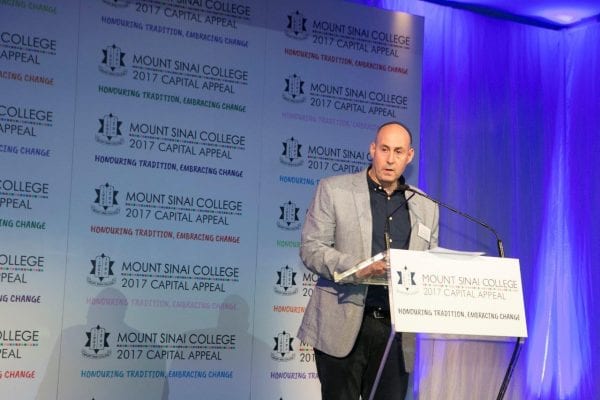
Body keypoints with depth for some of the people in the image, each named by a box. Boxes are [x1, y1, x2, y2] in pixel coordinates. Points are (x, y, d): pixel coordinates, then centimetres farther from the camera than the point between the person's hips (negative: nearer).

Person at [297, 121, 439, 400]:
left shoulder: (426, 207, 14)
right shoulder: (334, 190, 3)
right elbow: (310, 249, -3)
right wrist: (356, 268, -20)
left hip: (396, 328, 3)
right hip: (344, 325, -3)